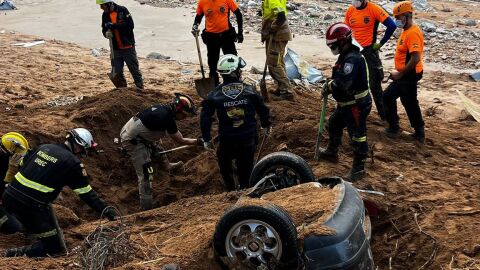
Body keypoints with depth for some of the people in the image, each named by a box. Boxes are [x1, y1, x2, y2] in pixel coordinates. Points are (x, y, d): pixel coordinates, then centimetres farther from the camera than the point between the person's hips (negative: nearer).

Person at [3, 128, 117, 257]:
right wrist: (105, 209, -1)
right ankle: (20, 255, -9)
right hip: (33, 206, -7)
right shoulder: (73, 163, -8)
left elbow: (21, 165, 22)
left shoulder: (43, 147, 10)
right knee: (56, 248, 3)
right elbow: (86, 193, -6)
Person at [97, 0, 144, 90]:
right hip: (115, 49, 5)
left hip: (128, 47, -5)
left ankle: (140, 89, 14)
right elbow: (104, 29, 9)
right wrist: (106, 33, -14)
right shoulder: (105, 15, 4)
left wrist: (114, 25, -24)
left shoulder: (122, 10, -12)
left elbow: (130, 25, -20)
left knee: (134, 69, 3)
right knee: (117, 72, 6)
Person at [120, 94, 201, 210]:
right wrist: (198, 141, -4)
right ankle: (146, 208, -4)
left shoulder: (163, 108, 1)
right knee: (145, 174, -8)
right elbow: (180, 141, -15)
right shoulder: (168, 118, -24)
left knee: (155, 145, 33)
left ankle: (167, 165, 52)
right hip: (133, 141, -10)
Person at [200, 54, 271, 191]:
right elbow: (263, 109, 3)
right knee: (246, 166, 20)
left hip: (227, 140, -1)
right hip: (248, 138, 1)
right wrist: (266, 125, 21)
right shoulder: (250, 90, -5)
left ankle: (231, 190, 28)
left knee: (225, 165, 24)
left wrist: (206, 139, 3)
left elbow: (205, 117, -6)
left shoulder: (214, 95, -6)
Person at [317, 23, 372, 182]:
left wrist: (328, 86, -18)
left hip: (357, 105, -11)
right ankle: (332, 152, 47)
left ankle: (358, 168, 11)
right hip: (346, 103, 11)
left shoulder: (352, 59, -27)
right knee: (334, 125, 26)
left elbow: (343, 83, -36)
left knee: (357, 136, -1)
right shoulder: (345, 56, 7)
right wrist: (331, 82, 1)